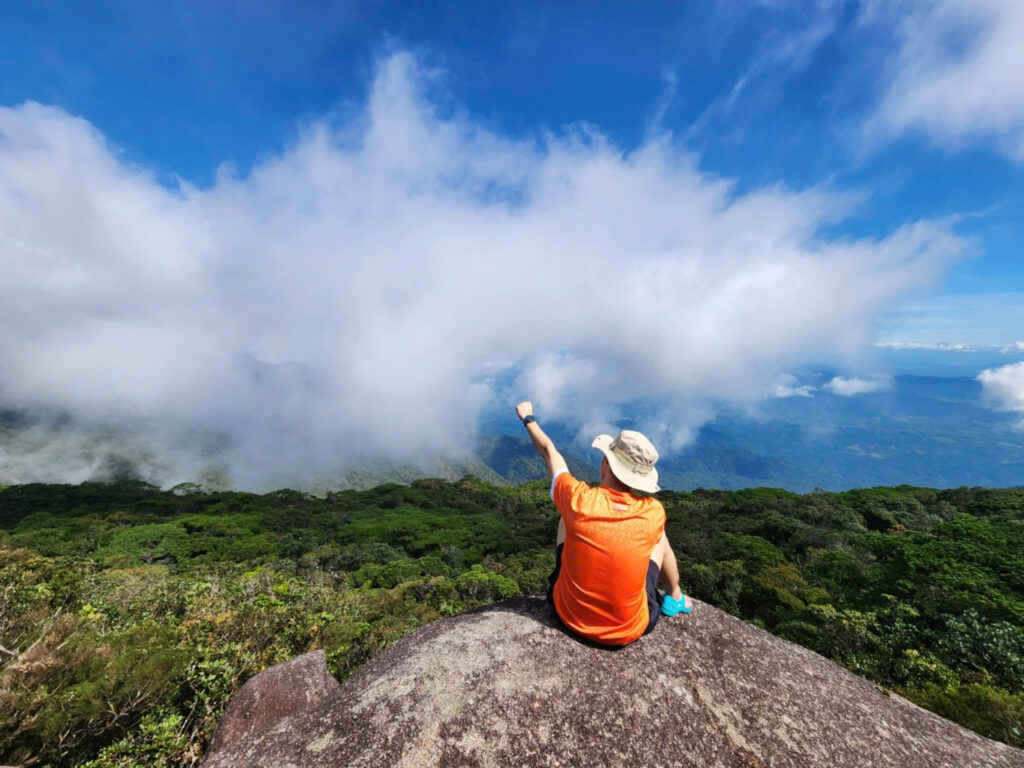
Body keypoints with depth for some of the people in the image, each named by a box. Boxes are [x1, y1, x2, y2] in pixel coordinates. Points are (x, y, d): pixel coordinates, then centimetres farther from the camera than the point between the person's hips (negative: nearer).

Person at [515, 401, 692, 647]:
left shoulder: (577, 499, -24)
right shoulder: (654, 513, -20)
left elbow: (549, 451, -6)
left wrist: (528, 419, 12)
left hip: (569, 616, 0)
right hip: (628, 631, 1)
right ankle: (674, 599, 42)